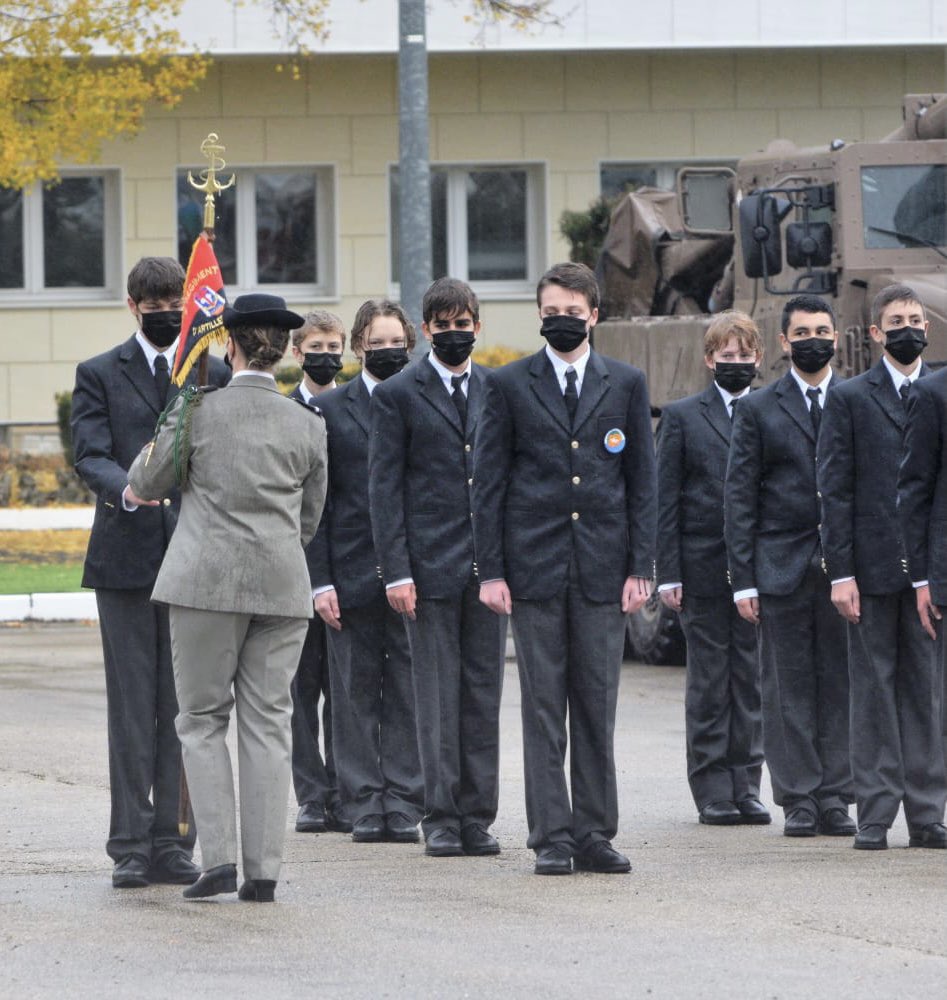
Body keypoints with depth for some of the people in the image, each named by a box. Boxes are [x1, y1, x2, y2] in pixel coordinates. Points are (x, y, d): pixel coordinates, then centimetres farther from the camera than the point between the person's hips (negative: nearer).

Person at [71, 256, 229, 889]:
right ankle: (132, 845, 0)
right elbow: (90, 456, -5)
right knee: (132, 706, -2)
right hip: (127, 558, -2)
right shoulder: (100, 375, 7)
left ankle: (174, 842, 6)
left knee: (184, 706, 2)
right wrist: (126, 489, -25)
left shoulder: (213, 374, 12)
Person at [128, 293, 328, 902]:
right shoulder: (307, 425, 4)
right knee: (267, 724, 5)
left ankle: (219, 858, -5)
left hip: (207, 579, -2)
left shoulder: (198, 411, -5)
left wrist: (174, 421, 22)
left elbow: (146, 483, 7)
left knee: (203, 720, 7)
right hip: (284, 588, 2)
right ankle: (264, 870, 2)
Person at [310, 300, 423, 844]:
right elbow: (316, 504, 4)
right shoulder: (331, 410, 5)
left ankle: (404, 805, 4)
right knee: (356, 693, 2)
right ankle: (365, 805, 7)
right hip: (353, 574, 0)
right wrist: (321, 580, -4)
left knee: (408, 692, 0)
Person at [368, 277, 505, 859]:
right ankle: (442, 818, 3)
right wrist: (396, 570, -10)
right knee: (438, 696, -2)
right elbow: (384, 485, -2)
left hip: (488, 566, 3)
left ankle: (477, 817, 8)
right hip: (430, 565, -3)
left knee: (484, 693, 4)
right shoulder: (399, 394, 1)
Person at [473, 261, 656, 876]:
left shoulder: (626, 384, 9)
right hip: (534, 566, -1)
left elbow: (643, 481, 8)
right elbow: (489, 481, 4)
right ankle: (552, 838, 2)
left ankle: (594, 835, 9)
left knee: (598, 708, 3)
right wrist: (491, 570, -3)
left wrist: (641, 567, 0)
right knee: (544, 709, 0)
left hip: (603, 570, 1)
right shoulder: (509, 385, 5)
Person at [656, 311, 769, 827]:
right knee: (708, 682, 1)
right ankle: (713, 790, 6)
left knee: (751, 679, 4)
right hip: (703, 569, -2)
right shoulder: (682, 416, 4)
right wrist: (667, 573, -5)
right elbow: (665, 500, 1)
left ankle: (746, 786, 9)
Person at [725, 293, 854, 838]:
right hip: (782, 567, -1)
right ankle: (799, 799, 4)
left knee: (841, 684, 1)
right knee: (788, 687, 0)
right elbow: (740, 500, 4)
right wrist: (744, 580, -2)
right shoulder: (758, 410, 6)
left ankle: (835, 798, 5)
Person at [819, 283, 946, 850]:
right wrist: (841, 572, -8)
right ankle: (875, 816, 4)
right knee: (874, 689, 1)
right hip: (873, 568, -2)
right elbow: (835, 491, 0)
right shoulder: (850, 399, 4)